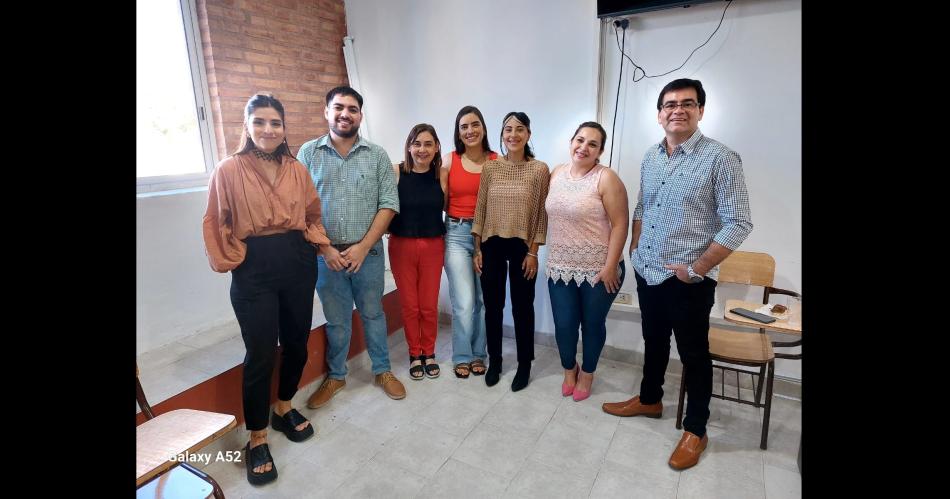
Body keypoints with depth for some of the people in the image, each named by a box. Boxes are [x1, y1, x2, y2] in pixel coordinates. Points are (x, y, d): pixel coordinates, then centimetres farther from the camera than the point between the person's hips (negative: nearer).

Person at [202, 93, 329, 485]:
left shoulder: (298, 170, 6)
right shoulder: (229, 170, -4)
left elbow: (312, 215, 13)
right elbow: (216, 224, -1)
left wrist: (322, 245, 0)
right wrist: (230, 261, -5)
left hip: (298, 262, 4)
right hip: (254, 270, -4)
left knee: (297, 342, 13)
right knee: (260, 353, 0)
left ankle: (284, 409, 39)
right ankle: (256, 439, 19)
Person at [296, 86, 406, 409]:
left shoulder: (377, 155, 1)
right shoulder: (308, 153, 1)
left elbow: (389, 204, -4)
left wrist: (363, 247, -11)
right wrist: (325, 249, -10)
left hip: (368, 253, 0)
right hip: (326, 255, 0)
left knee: (373, 314, 14)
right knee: (336, 319, 14)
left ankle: (382, 371, 32)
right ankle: (336, 376, 33)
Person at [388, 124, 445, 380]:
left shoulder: (441, 174, -2)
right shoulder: (396, 172, -8)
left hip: (433, 246, 1)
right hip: (401, 245, -1)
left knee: (429, 305, 9)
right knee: (409, 305, 9)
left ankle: (429, 352, 31)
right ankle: (414, 354, 29)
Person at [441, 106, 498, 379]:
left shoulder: (497, 162, 1)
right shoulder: (448, 161, 0)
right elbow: (440, 203, 4)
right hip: (456, 234, -1)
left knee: (484, 299, 9)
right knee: (464, 302, -3)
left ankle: (478, 353, 29)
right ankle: (462, 356, 19)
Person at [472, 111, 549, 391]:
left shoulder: (540, 169, -4)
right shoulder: (490, 168, 3)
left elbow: (542, 214, -3)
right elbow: (480, 209, 5)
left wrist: (533, 252, -6)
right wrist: (477, 248, 2)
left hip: (522, 247, -2)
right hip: (491, 246, 3)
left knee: (522, 307, 9)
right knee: (492, 306, 12)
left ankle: (524, 365, 27)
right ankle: (494, 361, 31)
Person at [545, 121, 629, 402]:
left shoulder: (606, 179, -12)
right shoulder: (556, 174, 5)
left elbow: (620, 225, -13)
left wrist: (610, 266, -16)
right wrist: (549, 256, 12)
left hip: (598, 270, -4)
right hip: (560, 268, 4)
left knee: (592, 324, 12)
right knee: (564, 324, 8)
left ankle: (587, 373, 36)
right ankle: (569, 368, 37)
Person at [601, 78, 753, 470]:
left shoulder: (720, 158, -12)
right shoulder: (650, 158, 8)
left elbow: (738, 223, -15)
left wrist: (697, 268, -17)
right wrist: (634, 250, 10)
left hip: (688, 281, -6)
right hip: (647, 273, 6)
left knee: (693, 354, 9)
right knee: (654, 341, 22)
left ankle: (695, 431, 28)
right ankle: (649, 399, 43)